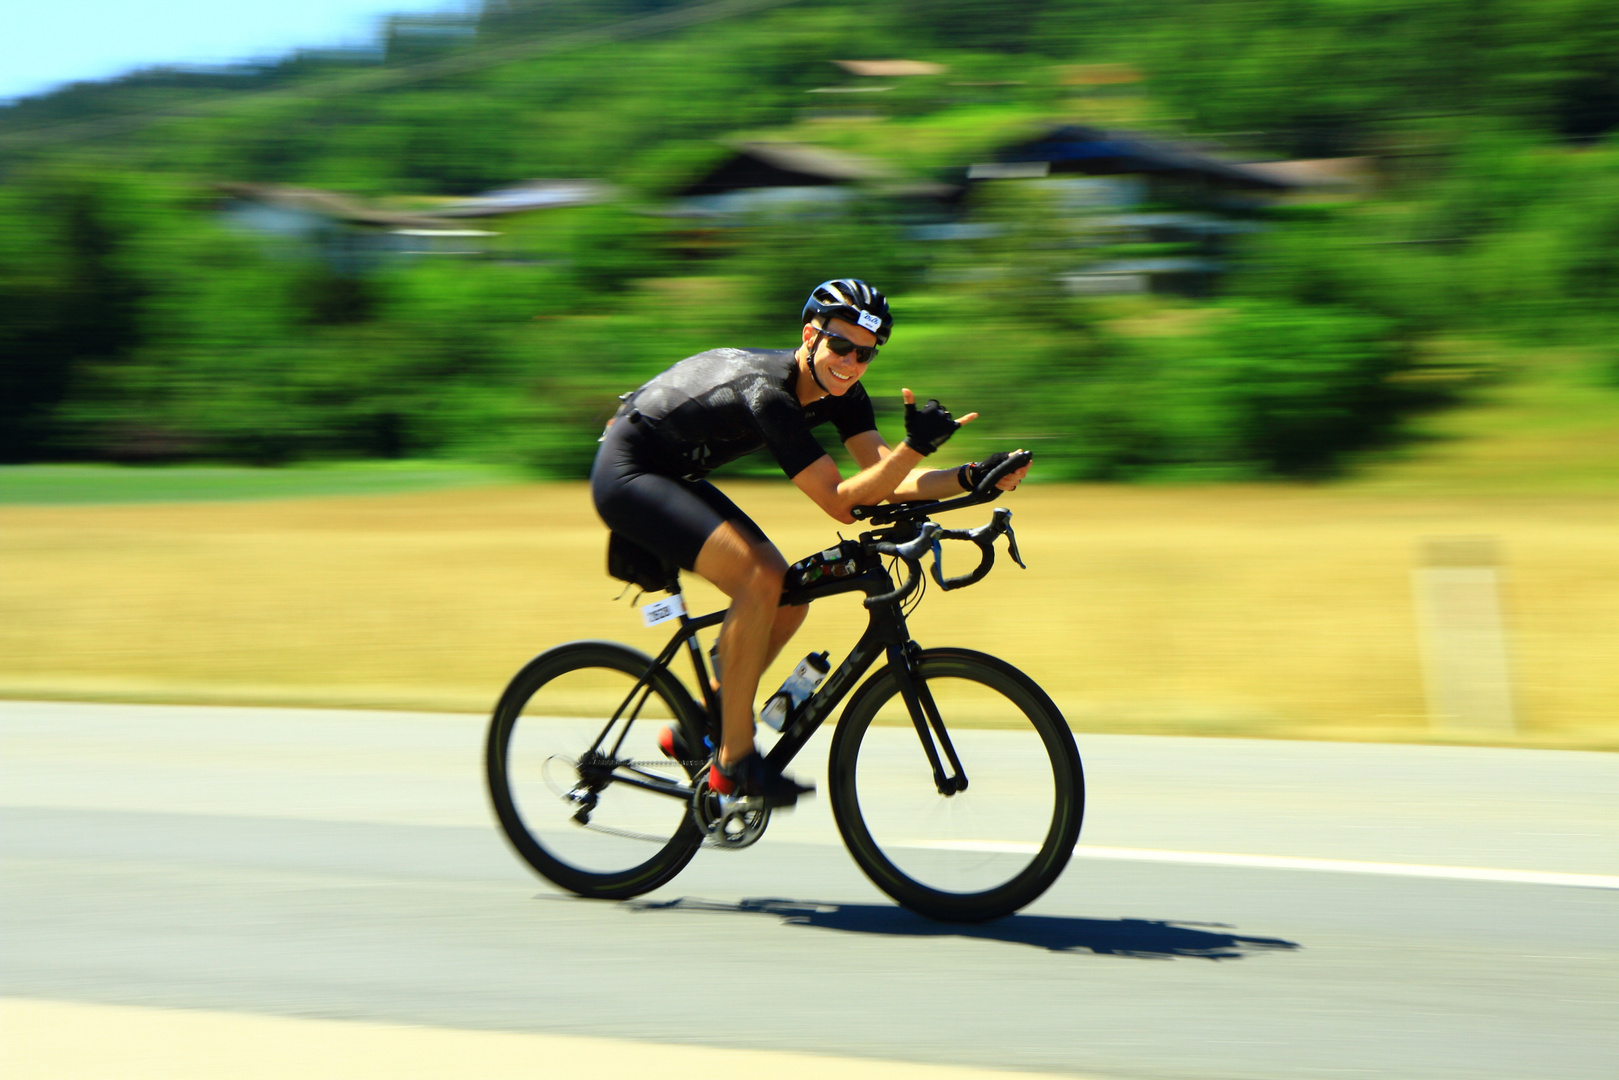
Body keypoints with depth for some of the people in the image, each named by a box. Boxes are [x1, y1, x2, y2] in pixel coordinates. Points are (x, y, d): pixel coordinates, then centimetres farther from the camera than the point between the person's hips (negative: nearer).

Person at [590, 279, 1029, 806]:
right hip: (627, 474, -10)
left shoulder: (840, 392, -4)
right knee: (759, 579, -25)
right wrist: (916, 445, -41)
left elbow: (886, 483, -10)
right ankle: (734, 761, -16)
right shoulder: (767, 391, -30)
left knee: (788, 599, 1)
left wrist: (973, 477, -23)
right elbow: (841, 503, -31)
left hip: (673, 477, 10)